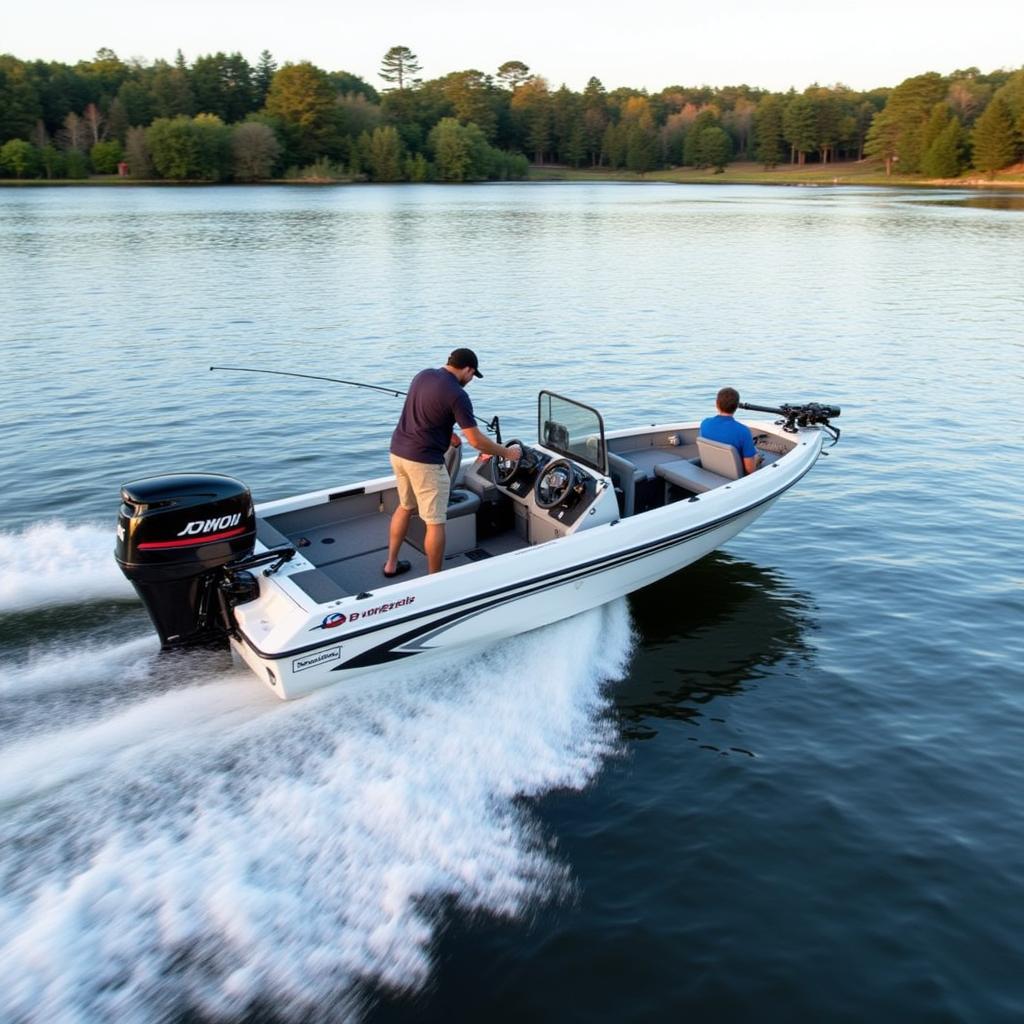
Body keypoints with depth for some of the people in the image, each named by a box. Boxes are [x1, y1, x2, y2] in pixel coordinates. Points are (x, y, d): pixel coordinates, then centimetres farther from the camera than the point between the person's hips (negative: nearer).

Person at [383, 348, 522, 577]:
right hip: (424, 461, -9)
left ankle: (391, 563, 33)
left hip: (398, 452, 9)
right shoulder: (457, 395, -16)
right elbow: (476, 441, -16)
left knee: (405, 506, 26)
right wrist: (506, 453, -2)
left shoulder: (422, 375, 7)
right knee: (435, 522, 1)